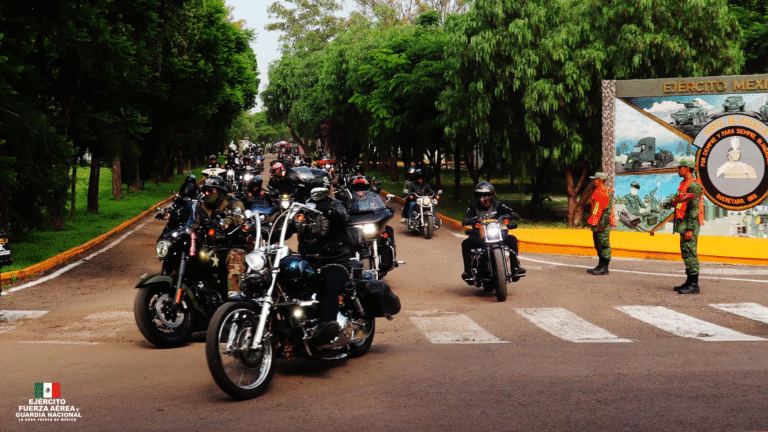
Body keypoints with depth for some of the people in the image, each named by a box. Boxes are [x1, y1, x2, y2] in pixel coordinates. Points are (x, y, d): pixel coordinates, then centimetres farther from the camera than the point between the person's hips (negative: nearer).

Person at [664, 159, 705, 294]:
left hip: (689, 225, -10)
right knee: (686, 253, 13)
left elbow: (694, 208, -19)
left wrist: (690, 229, -22)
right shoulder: (684, 184, 17)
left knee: (690, 254, -10)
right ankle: (689, 282, 19)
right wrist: (671, 203, 9)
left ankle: (694, 285, -9)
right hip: (683, 224, 10)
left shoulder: (694, 185, -14)